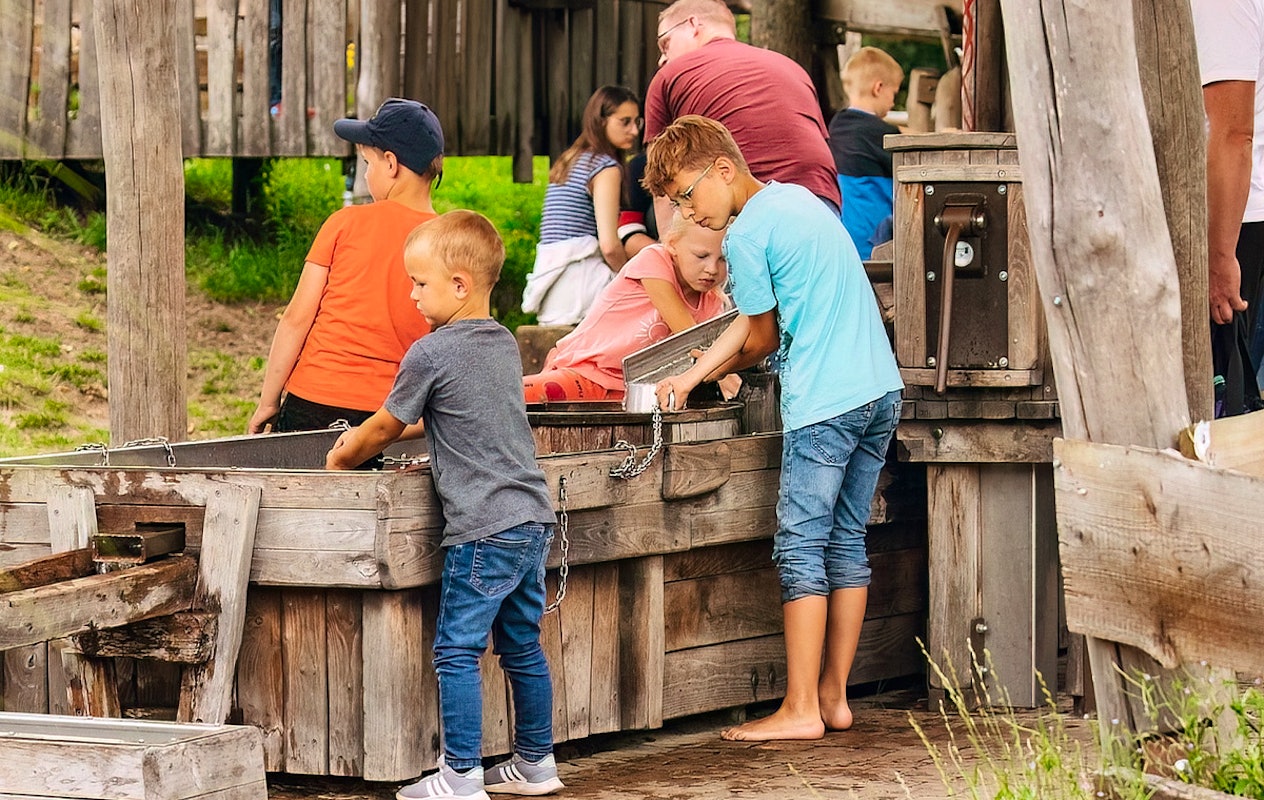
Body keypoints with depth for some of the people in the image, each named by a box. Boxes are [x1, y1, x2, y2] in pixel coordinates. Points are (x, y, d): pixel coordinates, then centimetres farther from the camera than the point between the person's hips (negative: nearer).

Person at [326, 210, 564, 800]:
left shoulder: (430, 354, -10)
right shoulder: (504, 344, 14)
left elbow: (386, 425, 4)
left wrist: (343, 459, 23)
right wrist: (372, 438, 32)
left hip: (483, 530, -8)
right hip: (533, 519, 8)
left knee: (457, 652, -4)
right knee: (522, 646, 15)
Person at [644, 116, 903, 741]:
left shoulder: (747, 234, -10)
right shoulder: (798, 199, 18)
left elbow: (761, 339, -1)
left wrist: (721, 369, 18)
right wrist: (690, 377, 21)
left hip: (824, 402, -9)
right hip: (881, 390, 9)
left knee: (801, 547, -5)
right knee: (846, 542, 12)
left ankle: (800, 710, -6)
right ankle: (834, 697, 15)